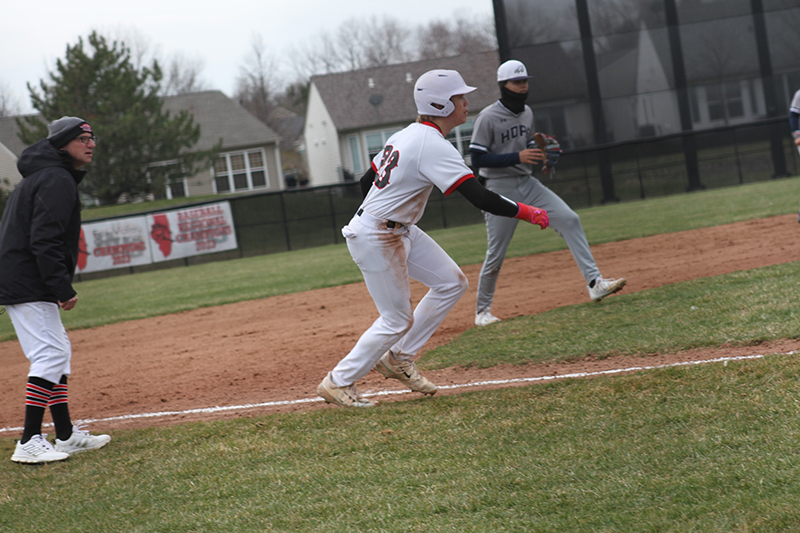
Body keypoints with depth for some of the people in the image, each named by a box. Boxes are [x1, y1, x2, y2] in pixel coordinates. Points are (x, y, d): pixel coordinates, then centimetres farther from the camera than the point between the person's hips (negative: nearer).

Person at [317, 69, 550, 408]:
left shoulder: (406, 136, 8)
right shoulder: (433, 146, -22)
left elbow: (366, 181, 17)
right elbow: (479, 198, -28)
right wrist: (526, 213, -20)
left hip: (400, 231, 10)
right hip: (375, 240, -10)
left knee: (452, 283, 10)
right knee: (398, 319, -3)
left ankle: (398, 358, 17)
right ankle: (338, 383, 11)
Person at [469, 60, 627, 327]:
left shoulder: (527, 113, 9)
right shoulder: (488, 118, -13)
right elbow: (477, 158, -17)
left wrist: (543, 152, -3)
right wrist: (517, 157, -24)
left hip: (528, 183, 6)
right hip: (500, 188, -6)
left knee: (569, 219, -11)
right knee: (496, 252, -1)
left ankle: (594, 282, -15)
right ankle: (482, 311, 16)